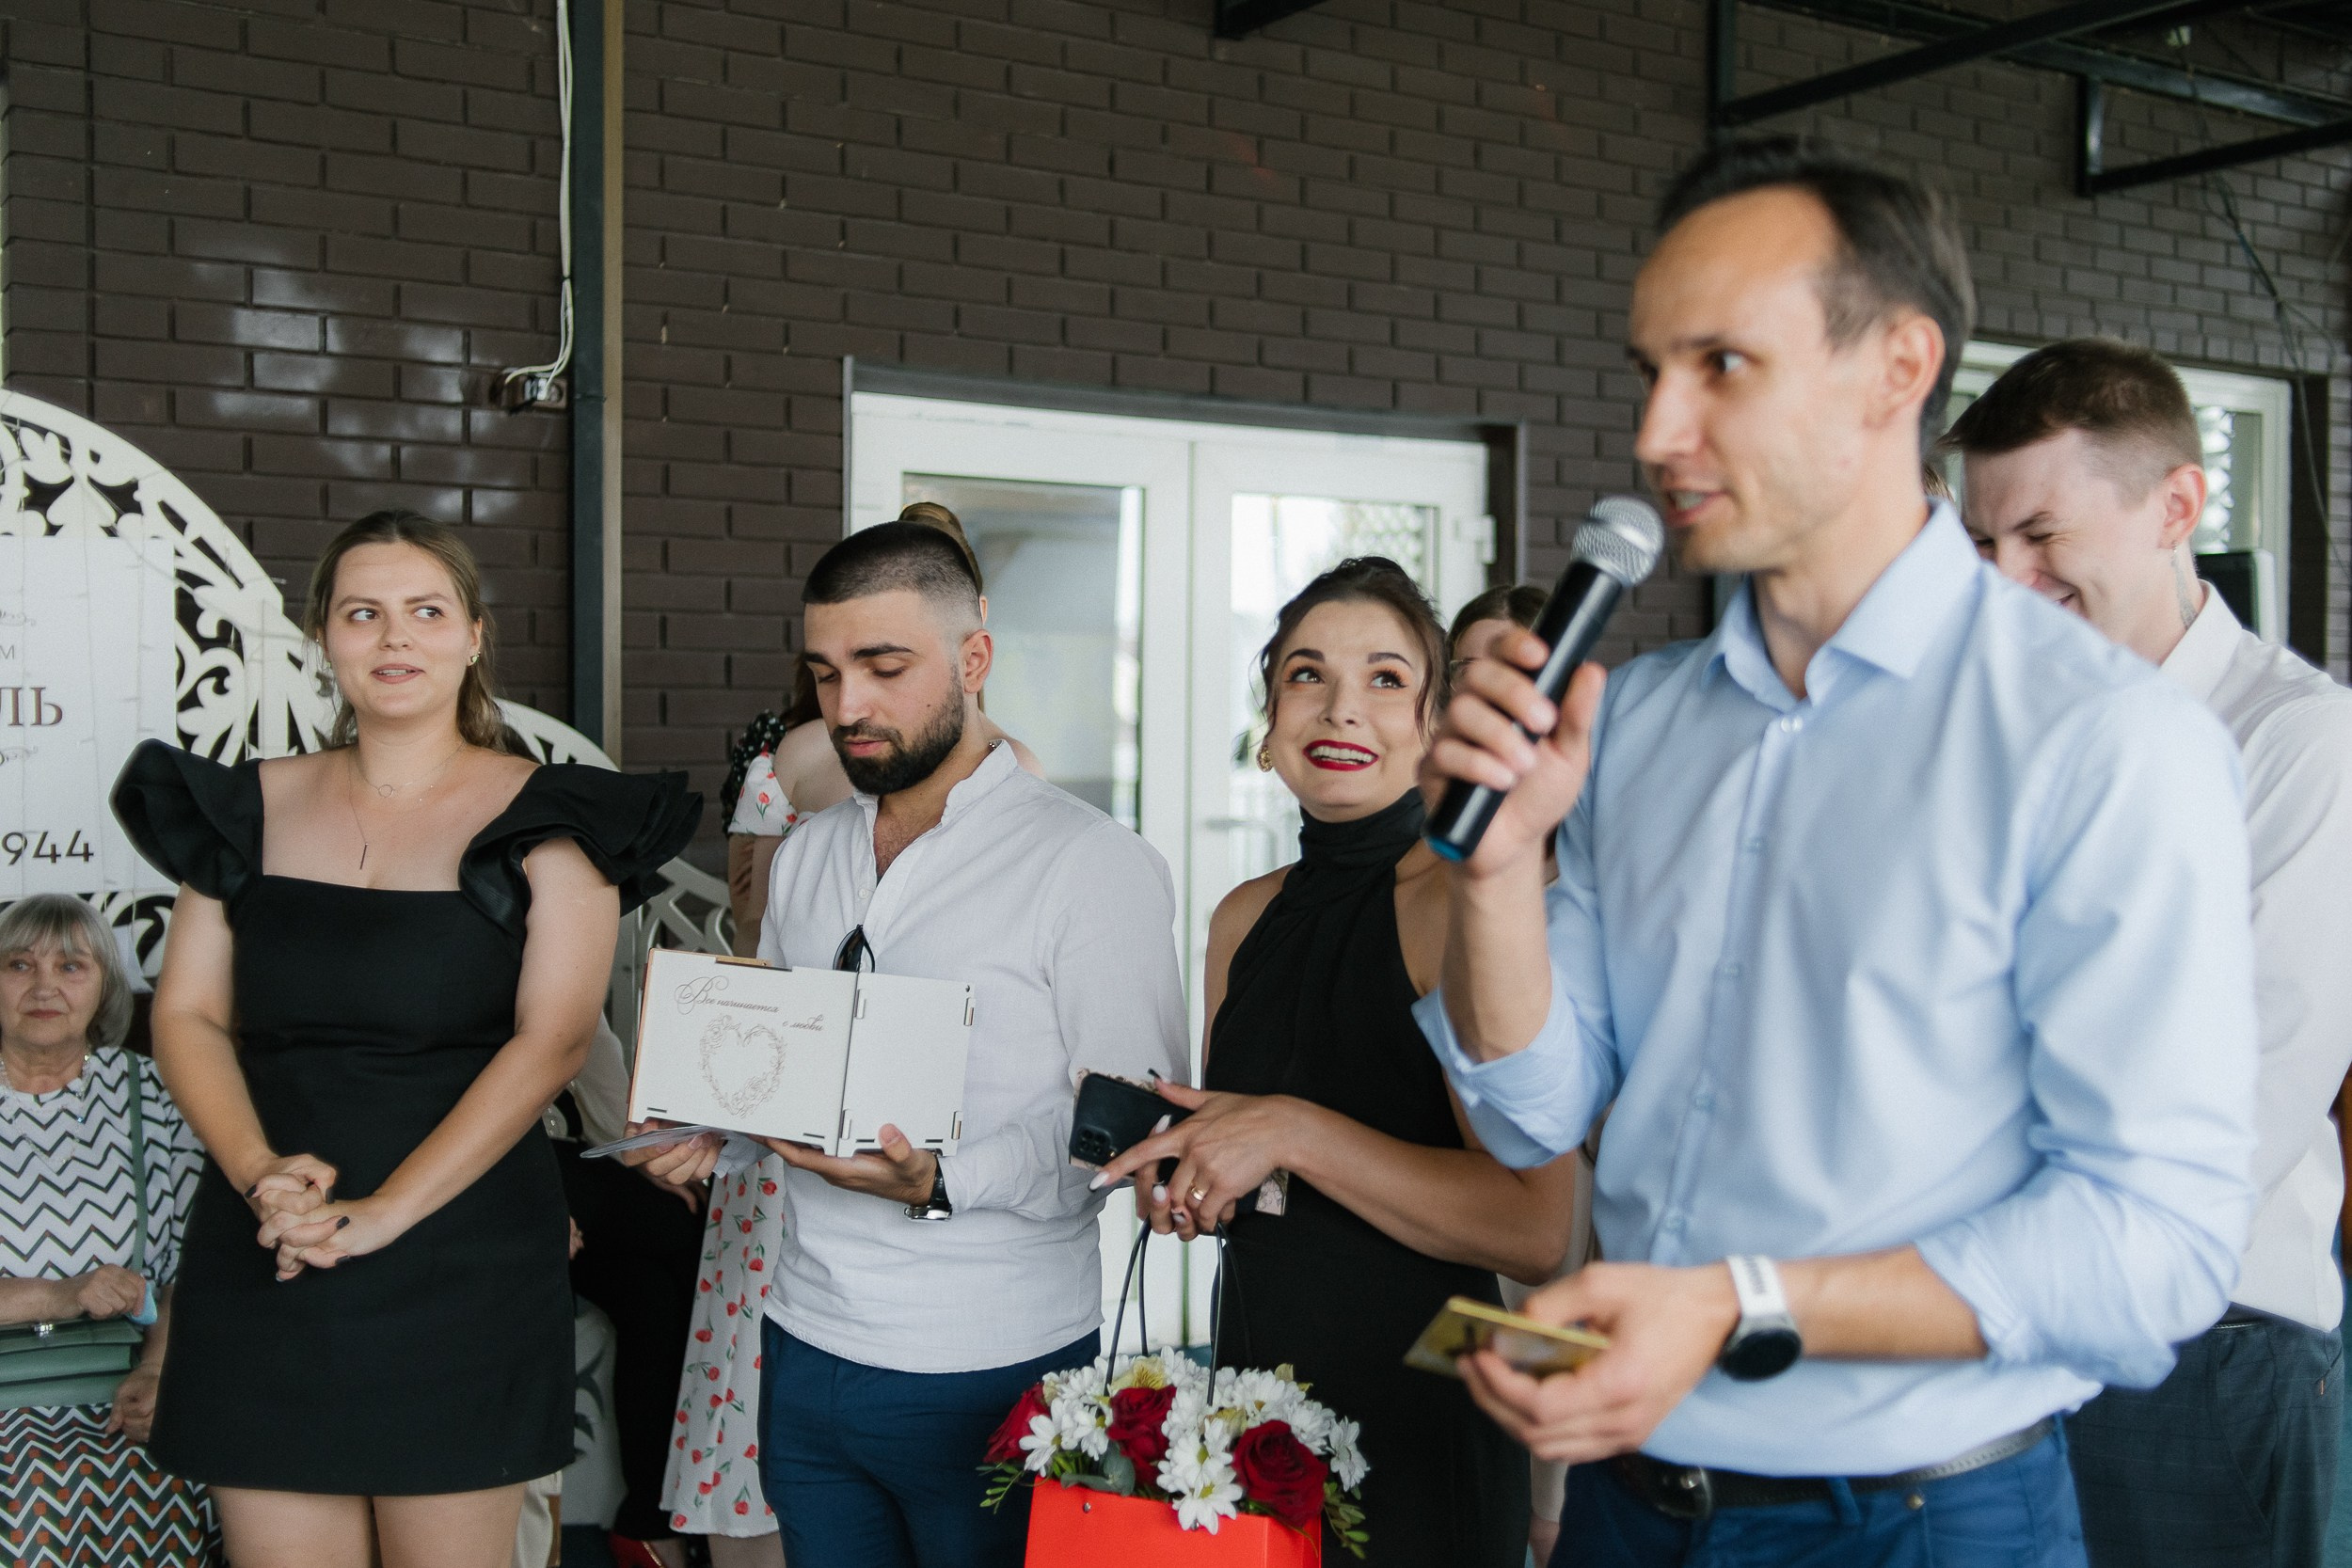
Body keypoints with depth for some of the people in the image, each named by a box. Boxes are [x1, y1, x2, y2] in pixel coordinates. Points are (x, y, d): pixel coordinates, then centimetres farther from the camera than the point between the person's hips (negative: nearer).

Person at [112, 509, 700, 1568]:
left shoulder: (546, 821, -2)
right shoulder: (255, 807, 9)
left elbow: (552, 1039, -11)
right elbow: (189, 1014, 6)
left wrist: (383, 1212, -17)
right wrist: (256, 1172, -12)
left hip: (464, 1260, -3)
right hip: (260, 1270, 3)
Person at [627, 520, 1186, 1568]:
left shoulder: (1093, 863, -11)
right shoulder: (804, 855, 11)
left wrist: (944, 1184, -27)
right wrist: (705, 1120, -1)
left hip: (990, 1375, -5)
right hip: (805, 1353, 6)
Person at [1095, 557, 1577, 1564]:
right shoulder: (1246, 917, 6)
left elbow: (1534, 1230, -24)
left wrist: (1292, 1130, -25)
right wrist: (1176, 1166, -2)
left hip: (1415, 1416, -6)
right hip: (1253, 1383, 6)